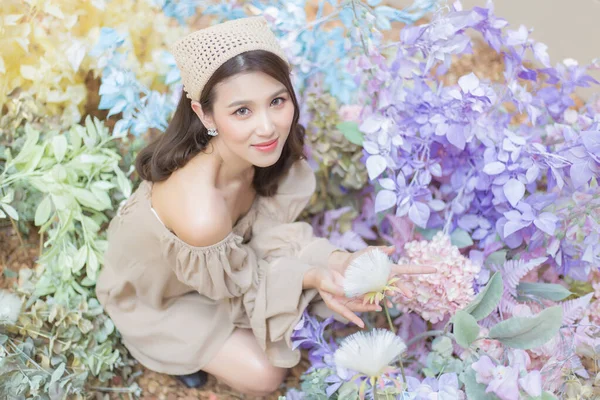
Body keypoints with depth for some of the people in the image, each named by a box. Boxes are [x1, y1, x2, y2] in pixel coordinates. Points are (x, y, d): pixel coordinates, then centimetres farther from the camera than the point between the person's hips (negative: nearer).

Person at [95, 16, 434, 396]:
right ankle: (187, 345, 19)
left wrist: (334, 259, -33)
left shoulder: (265, 151, -25)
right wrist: (311, 277, -34)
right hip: (161, 293, -6)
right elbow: (235, 278, -25)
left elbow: (271, 229, -18)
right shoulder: (200, 214, -45)